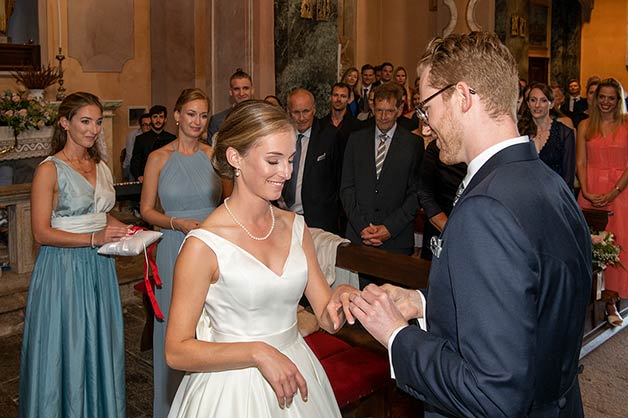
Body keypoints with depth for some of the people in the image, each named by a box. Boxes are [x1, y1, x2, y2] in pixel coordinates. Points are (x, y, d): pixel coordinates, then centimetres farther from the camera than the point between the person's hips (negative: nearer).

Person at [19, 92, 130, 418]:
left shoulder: (101, 167, 10)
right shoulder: (50, 169, -10)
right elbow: (41, 233, -13)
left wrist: (121, 232, 3)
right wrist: (93, 238, -22)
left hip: (99, 268, 6)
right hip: (63, 268, -6)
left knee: (100, 347, 15)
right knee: (66, 351, 5)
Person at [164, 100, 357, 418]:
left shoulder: (295, 227, -1)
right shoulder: (203, 245, -18)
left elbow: (327, 319, 2)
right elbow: (177, 351, -16)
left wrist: (341, 299, -19)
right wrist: (257, 352, -24)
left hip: (295, 378, 6)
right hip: (234, 389, -5)